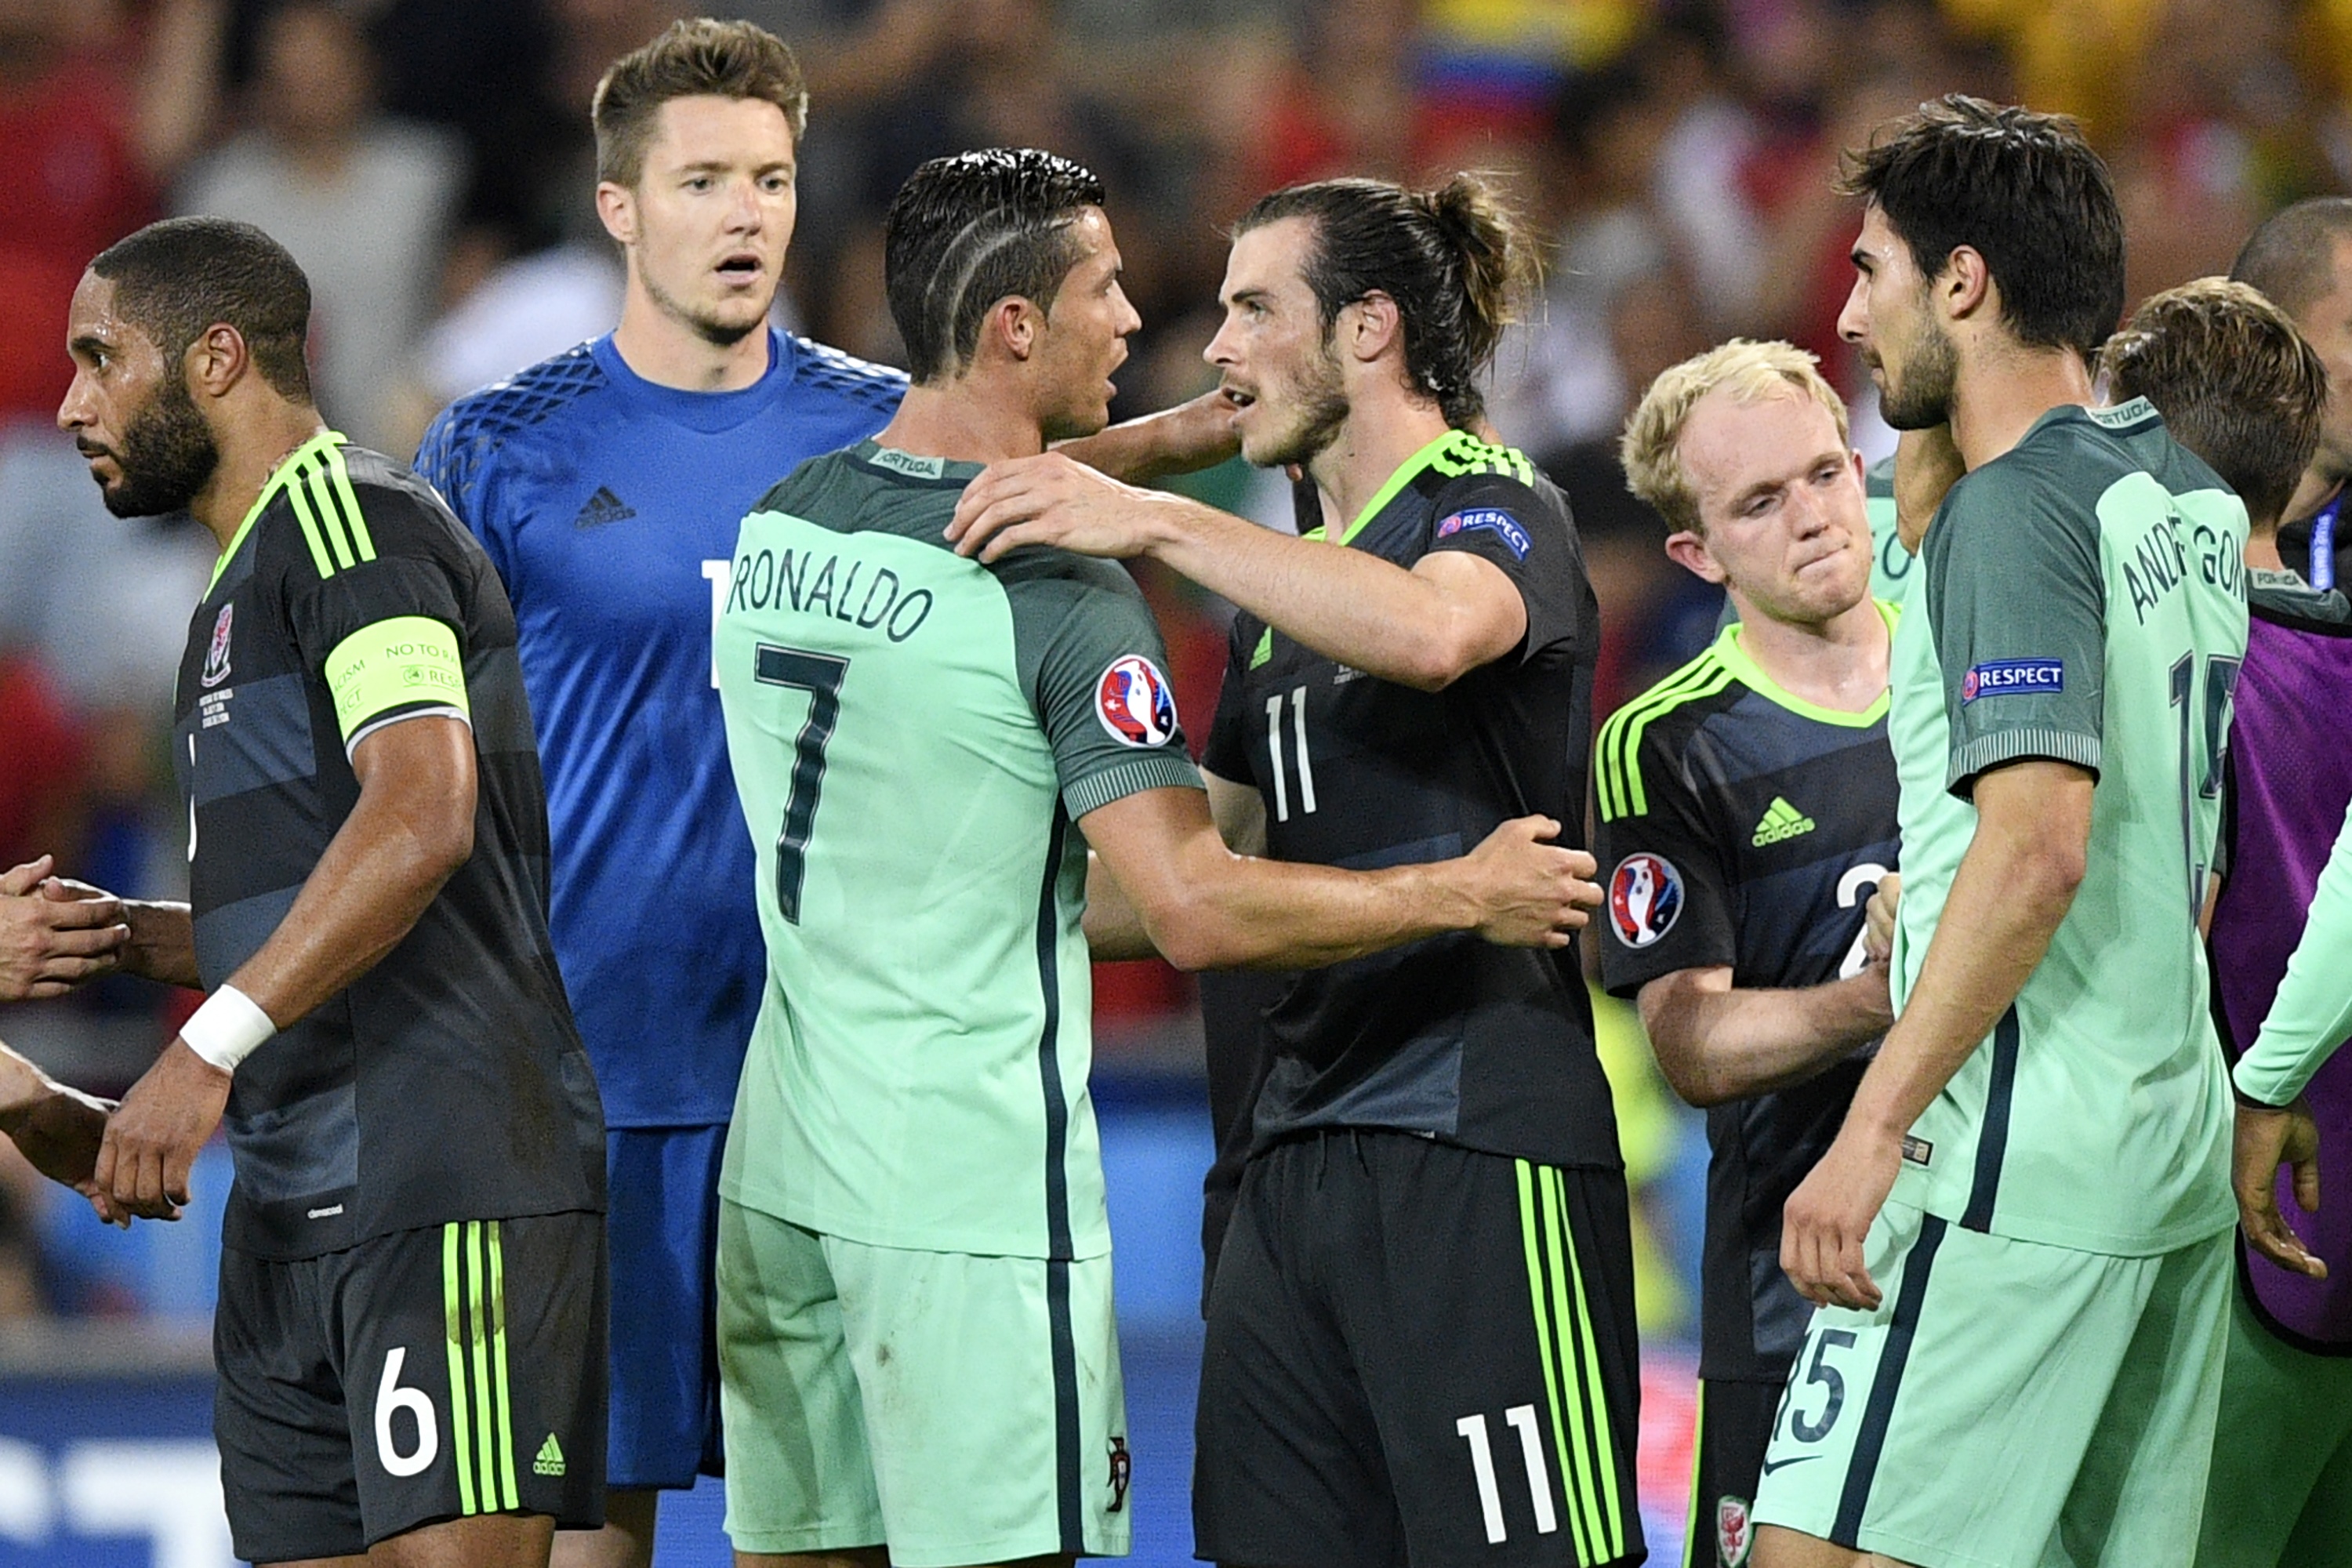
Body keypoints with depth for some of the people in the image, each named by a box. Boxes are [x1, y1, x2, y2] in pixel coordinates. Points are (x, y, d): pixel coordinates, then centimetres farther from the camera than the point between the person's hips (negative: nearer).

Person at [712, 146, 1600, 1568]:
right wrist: (1465, 894, -6)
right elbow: (1200, 911, -20)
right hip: (972, 1185, -7)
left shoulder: (779, 528, 8)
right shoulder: (1057, 593, -15)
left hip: (783, 1166, 8)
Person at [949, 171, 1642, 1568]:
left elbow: (1430, 630, -29)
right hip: (1303, 1143, 9)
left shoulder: (1500, 509, -4)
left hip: (1476, 1147, -9)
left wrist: (1155, 520, -27)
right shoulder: (1294, 576, 23)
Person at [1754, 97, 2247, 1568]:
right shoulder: (2192, 496, 15)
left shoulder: (2020, 509, -13)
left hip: (2017, 1169, -9)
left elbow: (2038, 846, -23)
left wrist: (1874, 1128, -23)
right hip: (2181, 1162, 9)